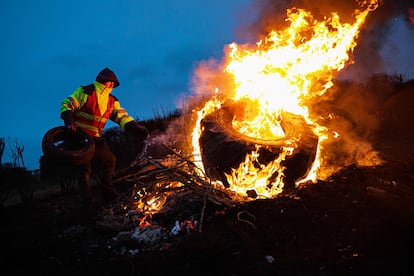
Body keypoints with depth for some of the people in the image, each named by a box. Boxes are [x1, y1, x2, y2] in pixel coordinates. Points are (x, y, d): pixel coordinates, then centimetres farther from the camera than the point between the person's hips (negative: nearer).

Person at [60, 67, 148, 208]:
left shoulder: (111, 101, 7)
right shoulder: (85, 92, -10)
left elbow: (122, 116, -1)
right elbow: (67, 104, -11)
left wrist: (135, 127, -19)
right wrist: (69, 121, -29)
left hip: (96, 138, 7)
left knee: (110, 160, 8)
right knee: (85, 168, -6)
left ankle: (107, 194, 18)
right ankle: (87, 202, 2)